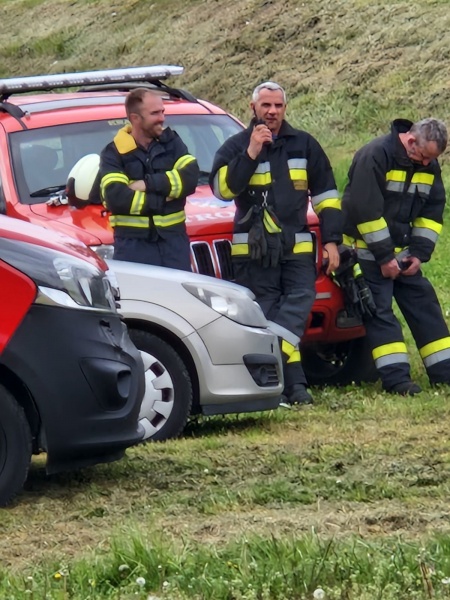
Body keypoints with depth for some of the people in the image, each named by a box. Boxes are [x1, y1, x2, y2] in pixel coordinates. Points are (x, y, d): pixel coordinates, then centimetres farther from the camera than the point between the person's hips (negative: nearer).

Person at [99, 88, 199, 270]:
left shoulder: (171, 142, 9)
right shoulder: (114, 153, -1)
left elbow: (190, 177, -7)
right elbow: (116, 198, -15)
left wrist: (148, 184, -13)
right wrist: (162, 199, -10)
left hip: (174, 240, 3)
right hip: (133, 244, -3)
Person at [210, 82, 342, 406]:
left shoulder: (304, 145, 12)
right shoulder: (235, 146, 6)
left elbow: (326, 195, 14)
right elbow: (222, 188, -10)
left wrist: (332, 240, 7)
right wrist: (251, 154, -18)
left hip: (297, 246, 1)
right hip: (253, 248, -1)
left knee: (298, 304, -15)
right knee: (264, 315, -6)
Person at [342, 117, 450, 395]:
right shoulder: (374, 156, -21)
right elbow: (366, 210, -24)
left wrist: (420, 253, -3)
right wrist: (384, 257, -20)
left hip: (402, 251, 7)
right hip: (368, 251, -7)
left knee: (425, 306, 5)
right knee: (381, 313, -11)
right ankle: (396, 378, -15)